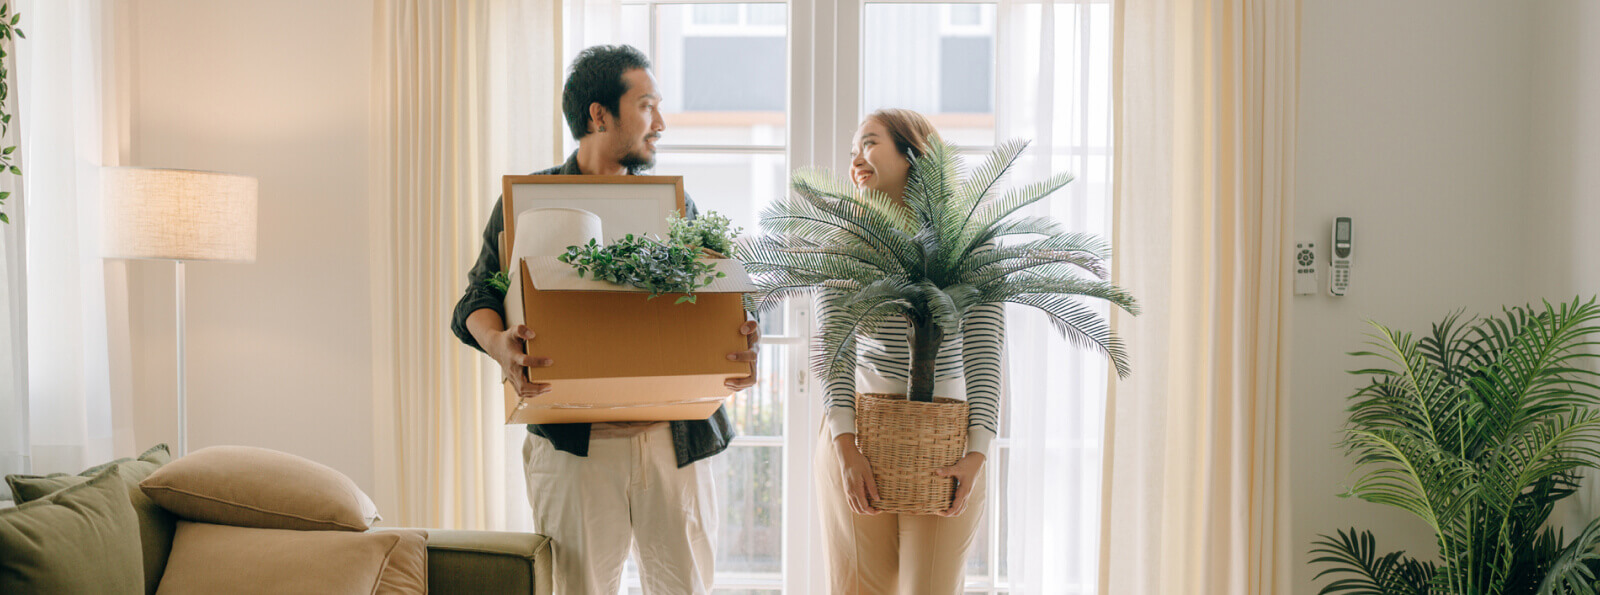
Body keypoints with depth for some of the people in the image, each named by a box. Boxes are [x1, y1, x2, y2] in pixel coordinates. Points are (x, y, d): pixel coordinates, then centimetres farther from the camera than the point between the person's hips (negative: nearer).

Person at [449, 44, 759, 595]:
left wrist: (742, 347, -10)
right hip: (574, 440, -2)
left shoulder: (674, 203, 15)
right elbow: (477, 300, 1)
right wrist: (498, 342, -22)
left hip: (676, 434, 3)